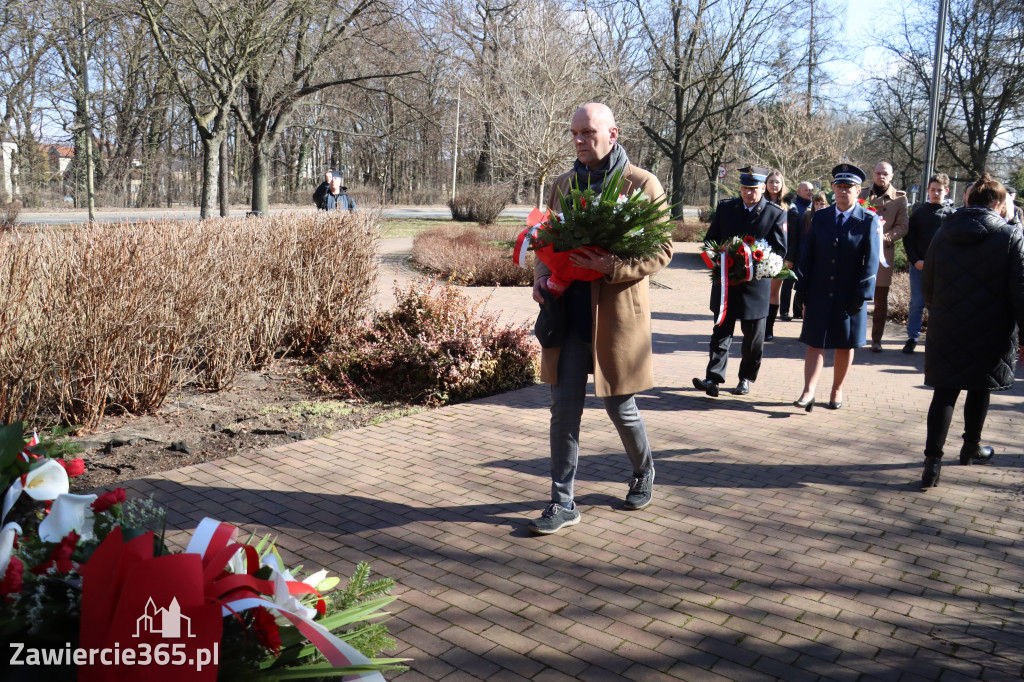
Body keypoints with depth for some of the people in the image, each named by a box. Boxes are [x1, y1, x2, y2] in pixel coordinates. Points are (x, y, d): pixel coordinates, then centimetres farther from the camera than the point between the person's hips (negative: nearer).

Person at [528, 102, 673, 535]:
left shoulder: (642, 185, -5)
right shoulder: (563, 185, 11)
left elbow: (662, 250, -6)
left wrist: (611, 268, -22)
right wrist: (541, 275, -2)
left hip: (616, 312, -4)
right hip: (568, 310, 4)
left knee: (620, 406, 9)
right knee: (564, 408, 3)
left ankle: (643, 473, 38)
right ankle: (563, 503, 13)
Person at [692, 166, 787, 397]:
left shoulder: (776, 214, -1)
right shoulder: (725, 207, 6)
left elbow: (780, 249, -2)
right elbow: (711, 240, 10)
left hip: (756, 284, -1)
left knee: (753, 337, 9)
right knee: (721, 331, -1)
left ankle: (747, 378, 23)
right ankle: (714, 378, -4)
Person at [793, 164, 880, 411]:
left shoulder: (869, 221, -3)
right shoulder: (820, 217, 4)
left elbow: (871, 261, -7)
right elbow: (807, 254, 5)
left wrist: (861, 295, -13)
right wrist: (801, 289, 1)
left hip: (849, 297, -1)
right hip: (819, 295, 1)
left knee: (845, 346, 10)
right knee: (815, 344, -1)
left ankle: (837, 391, 23)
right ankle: (808, 392, -3)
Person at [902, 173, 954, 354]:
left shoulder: (951, 214, 6)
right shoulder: (919, 212, 8)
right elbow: (908, 239, 5)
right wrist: (916, 260, -6)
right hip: (919, 265, 0)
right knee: (917, 303, 2)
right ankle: (912, 338, 8)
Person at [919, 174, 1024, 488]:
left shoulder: (943, 234, 3)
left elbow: (927, 286, 8)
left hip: (946, 332, 2)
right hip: (988, 333, -2)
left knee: (944, 393, 2)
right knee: (979, 389, 17)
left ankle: (932, 461, -7)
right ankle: (971, 447, 35)